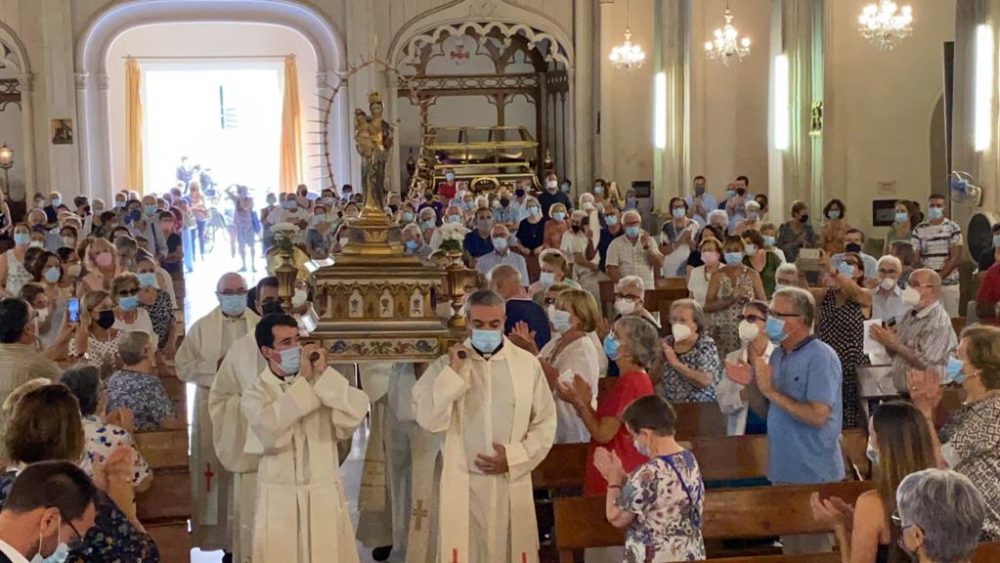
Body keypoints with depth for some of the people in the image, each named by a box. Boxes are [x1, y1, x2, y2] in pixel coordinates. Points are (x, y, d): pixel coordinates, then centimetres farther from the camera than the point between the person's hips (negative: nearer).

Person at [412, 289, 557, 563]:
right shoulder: (447, 364, 0)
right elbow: (428, 420, -11)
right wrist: (453, 373, -15)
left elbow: (545, 423, 5)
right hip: (463, 484, -1)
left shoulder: (528, 364, 2)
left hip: (512, 483, 1)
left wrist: (514, 458, -7)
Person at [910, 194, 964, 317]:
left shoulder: (953, 228, 1)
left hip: (949, 283, -1)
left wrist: (939, 276, -13)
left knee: (950, 318, 0)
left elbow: (956, 258, -4)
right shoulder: (919, 230, 6)